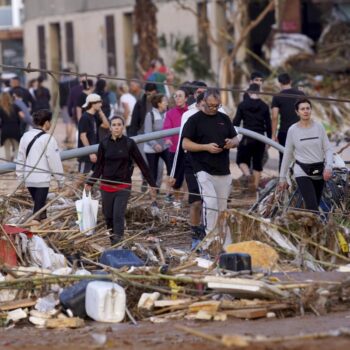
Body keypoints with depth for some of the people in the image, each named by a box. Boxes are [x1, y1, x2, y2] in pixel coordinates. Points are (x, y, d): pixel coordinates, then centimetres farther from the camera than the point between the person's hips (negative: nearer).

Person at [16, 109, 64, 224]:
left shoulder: (25, 136, 6)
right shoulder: (48, 138, -14)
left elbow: (20, 158, 12)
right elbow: (55, 161, -11)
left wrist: (20, 176, 21)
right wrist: (60, 179, -1)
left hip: (28, 178, 7)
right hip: (42, 179, -7)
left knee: (38, 203, 23)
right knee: (39, 206, -5)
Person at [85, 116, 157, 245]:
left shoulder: (129, 144, -4)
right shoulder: (104, 144, 0)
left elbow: (141, 164, -1)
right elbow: (99, 166, 7)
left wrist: (152, 184, 0)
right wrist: (90, 182, -3)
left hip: (123, 186, -2)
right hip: (106, 186, 2)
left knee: (118, 215, -11)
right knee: (108, 216, 7)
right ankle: (112, 241, 22)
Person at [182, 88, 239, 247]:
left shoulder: (224, 119, 14)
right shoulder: (195, 120, -2)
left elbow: (236, 139, 21)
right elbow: (185, 144, -5)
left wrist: (232, 142, -4)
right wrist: (206, 147, -17)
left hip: (224, 171, 5)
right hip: (204, 170, -5)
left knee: (222, 207, 10)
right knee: (210, 202, -21)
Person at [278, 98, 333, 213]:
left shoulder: (319, 126, 1)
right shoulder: (292, 130, -3)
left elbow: (328, 149, 2)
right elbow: (287, 155, 4)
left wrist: (328, 166, -16)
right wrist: (282, 177, 5)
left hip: (319, 171, 3)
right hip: (302, 172, -3)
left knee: (313, 206, 9)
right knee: (312, 208, -16)